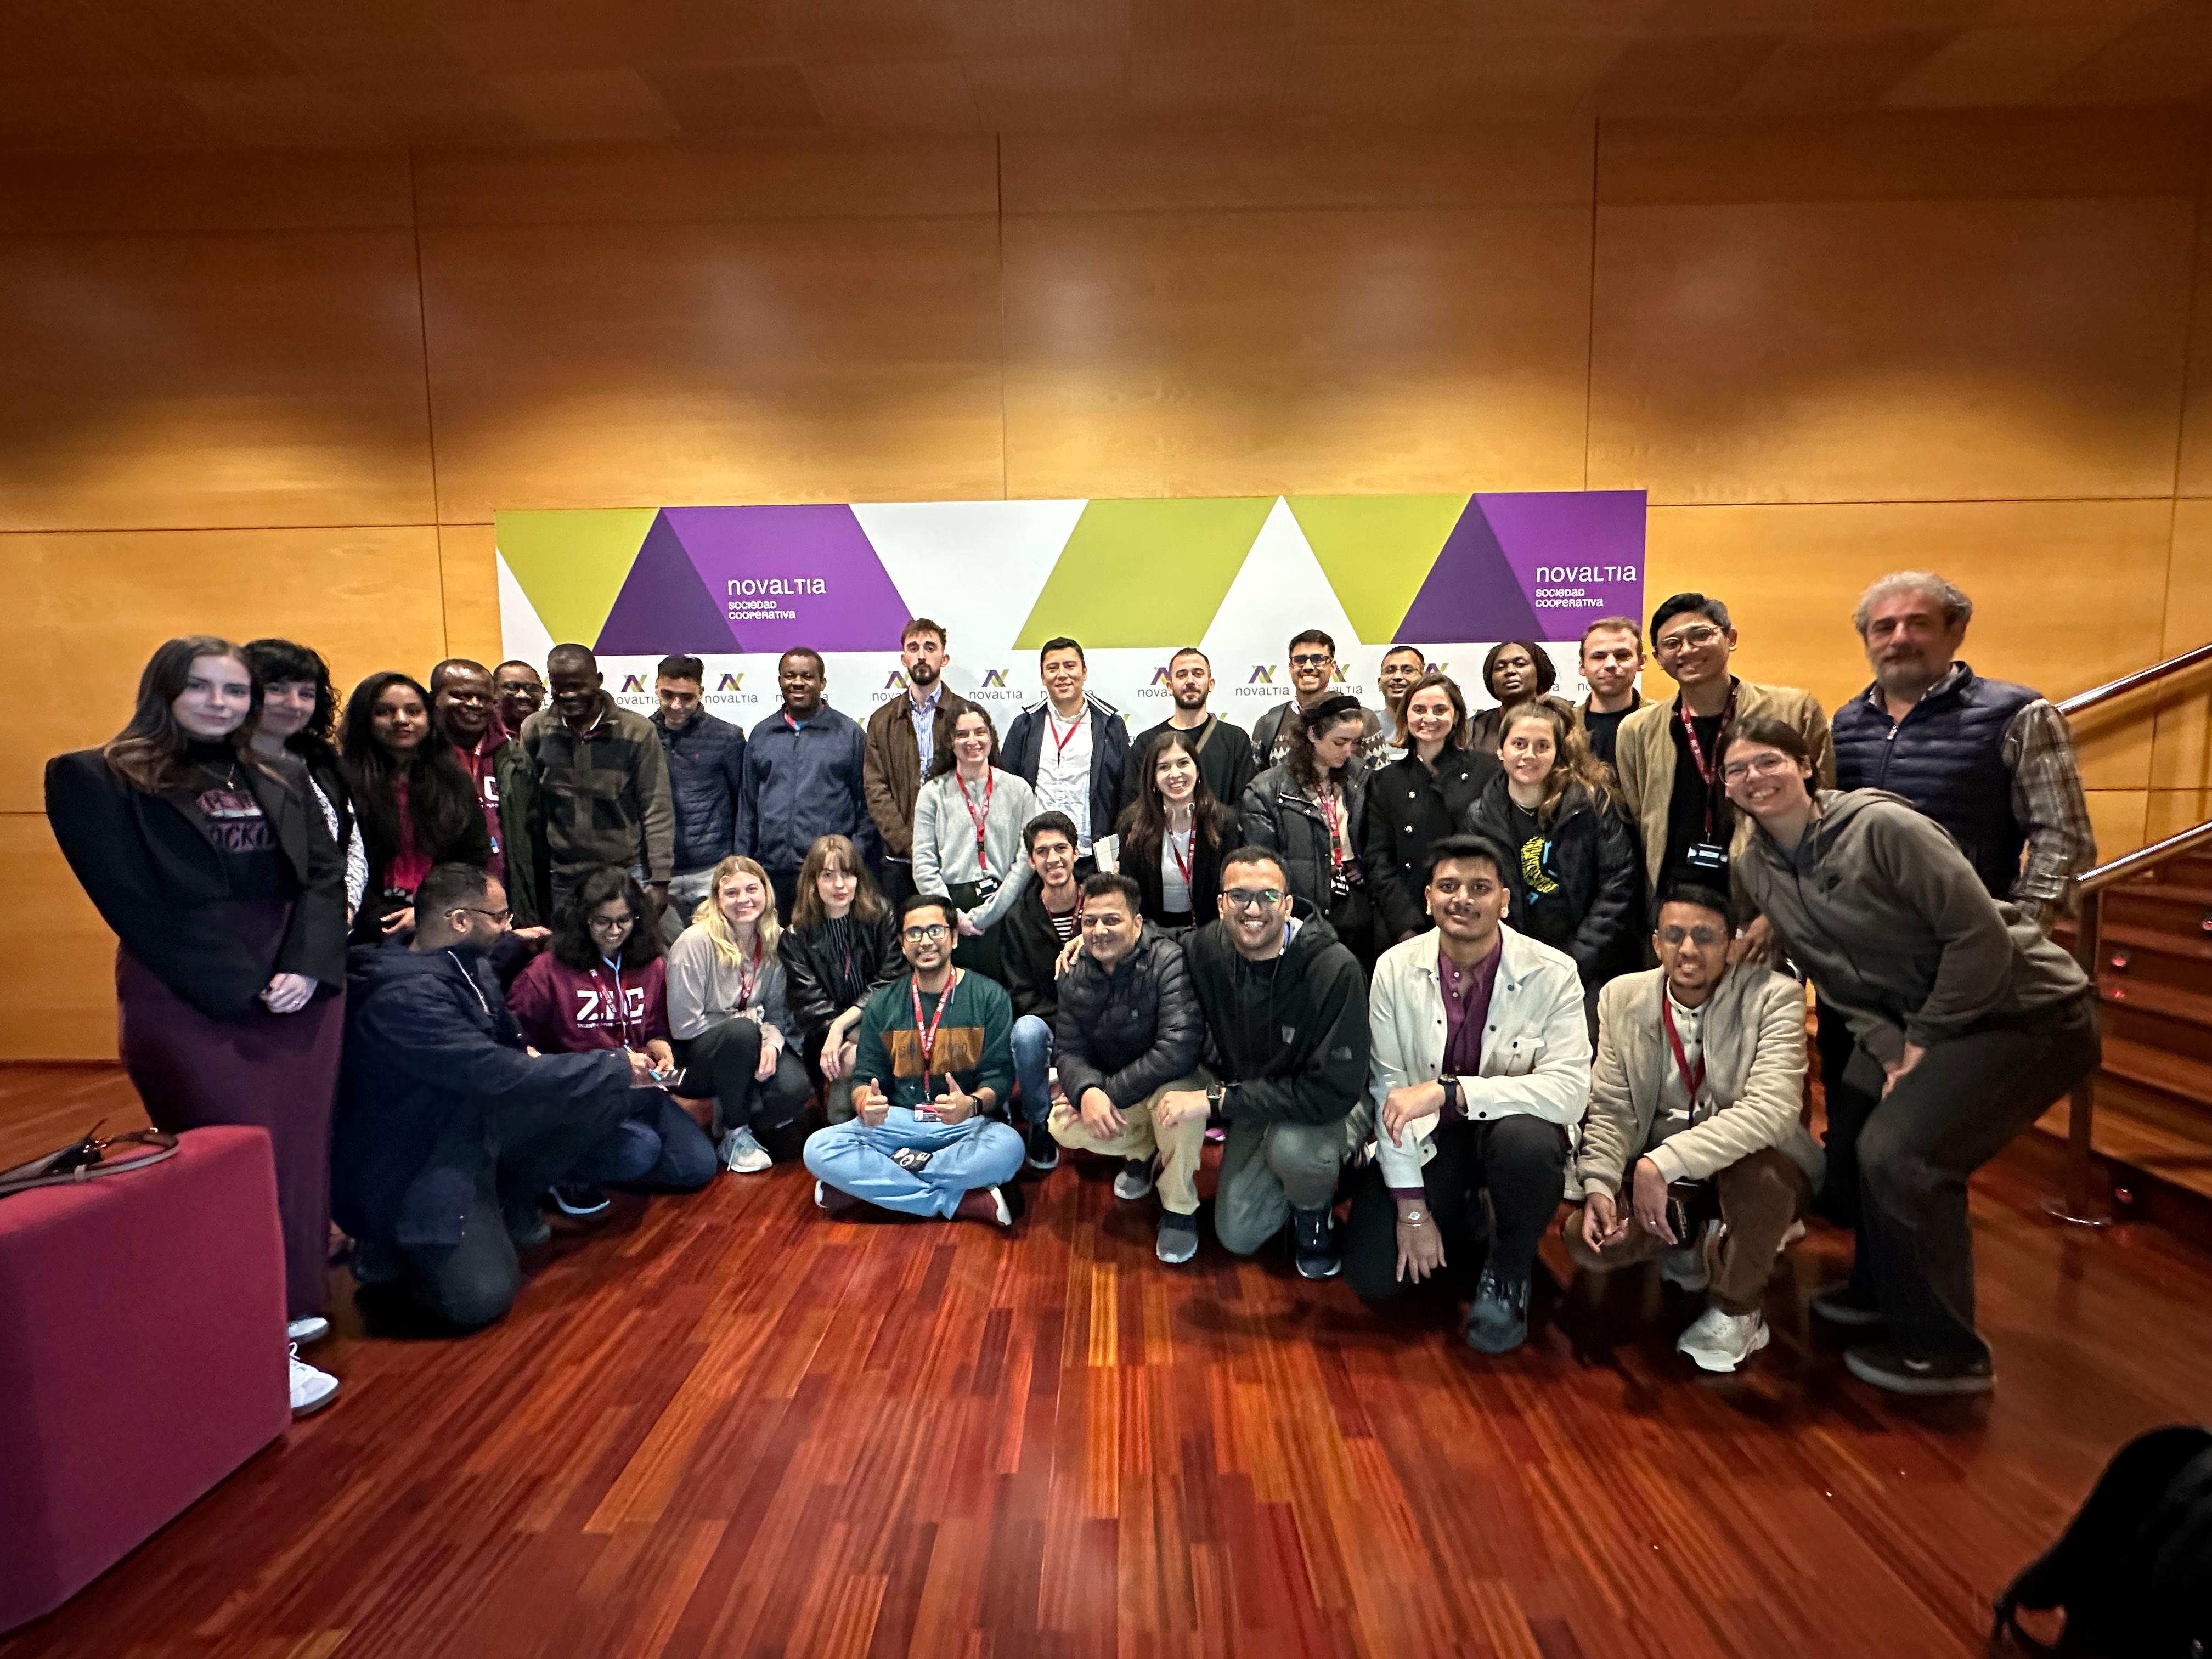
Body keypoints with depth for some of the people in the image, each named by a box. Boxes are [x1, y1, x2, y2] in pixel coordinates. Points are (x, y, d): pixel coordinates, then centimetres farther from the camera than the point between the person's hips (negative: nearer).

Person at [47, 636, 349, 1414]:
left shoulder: (284, 776, 13)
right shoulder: (96, 779, -2)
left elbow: (325, 876, 6)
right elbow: (137, 907, -9)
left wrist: (308, 967, -10)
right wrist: (243, 988, -14)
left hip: (303, 987, 5)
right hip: (191, 1003, -5)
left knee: (302, 1153, 9)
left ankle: (288, 1305, 25)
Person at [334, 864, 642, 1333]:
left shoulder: (471, 967, 1)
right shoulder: (404, 997, -28)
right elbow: (499, 1074, -32)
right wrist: (614, 1066, -24)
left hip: (474, 1125, 9)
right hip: (409, 1172, -9)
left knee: (607, 1095, -7)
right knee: (481, 1297, -25)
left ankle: (508, 1204, 11)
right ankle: (394, 1248, 6)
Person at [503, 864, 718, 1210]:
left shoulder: (651, 966, 10)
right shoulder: (549, 969, -6)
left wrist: (663, 1054, -5)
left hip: (638, 1088, 6)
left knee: (699, 1165, -6)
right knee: (640, 1149, -32)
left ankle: (596, 1164, 12)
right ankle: (566, 1173, 0)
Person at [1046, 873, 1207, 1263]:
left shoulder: (1168, 961, -26)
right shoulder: (1076, 978, -6)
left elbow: (1178, 1049, -36)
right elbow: (1069, 1050, -8)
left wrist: (1111, 1092, -30)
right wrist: (1088, 1091, -32)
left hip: (1170, 1081, -5)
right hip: (1109, 1086, 5)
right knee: (1063, 1125, -19)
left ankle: (1179, 1208, -9)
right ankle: (1142, 1150, 14)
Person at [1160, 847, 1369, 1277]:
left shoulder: (1336, 970, -31)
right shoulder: (1205, 948, -16)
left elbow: (1335, 1090, -32)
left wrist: (1218, 1099, -32)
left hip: (1322, 1108, -4)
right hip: (1249, 1101, 4)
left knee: (1293, 1146, -37)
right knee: (1236, 1237, -1)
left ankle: (1314, 1209, -1)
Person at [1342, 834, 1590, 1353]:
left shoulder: (1552, 974, -15)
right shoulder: (1396, 968, -9)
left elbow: (1569, 1088, -25)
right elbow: (1388, 1088, -10)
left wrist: (1446, 1091, -35)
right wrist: (1411, 1207, -12)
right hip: (1424, 1137, 2)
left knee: (1528, 1140, -37)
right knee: (1372, 1278, -11)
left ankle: (1508, 1275, -4)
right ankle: (1460, 1222, 22)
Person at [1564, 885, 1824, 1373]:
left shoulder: (1774, 996, -15)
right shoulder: (1622, 997, -3)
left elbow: (1770, 1107, -30)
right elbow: (1610, 1110, -1)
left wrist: (1662, 1162, -38)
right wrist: (1598, 1185, -18)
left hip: (1755, 1170, -3)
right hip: (1654, 1176, 3)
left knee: (1757, 1173, -37)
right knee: (1585, 1239, -19)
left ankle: (1737, 1313, -7)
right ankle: (1699, 1239, 14)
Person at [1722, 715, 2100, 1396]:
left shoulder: (1882, 827, -24)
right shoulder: (1755, 864, -2)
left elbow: (1982, 937, -22)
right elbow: (1833, 974, 4)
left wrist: (1924, 1042, -16)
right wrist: (1890, 1048, -9)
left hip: (2026, 1009, -8)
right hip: (1912, 1018, 8)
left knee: (1897, 1153, -17)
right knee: (1849, 1140, 8)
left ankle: (1945, 1351, 4)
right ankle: (1883, 1290, 35)